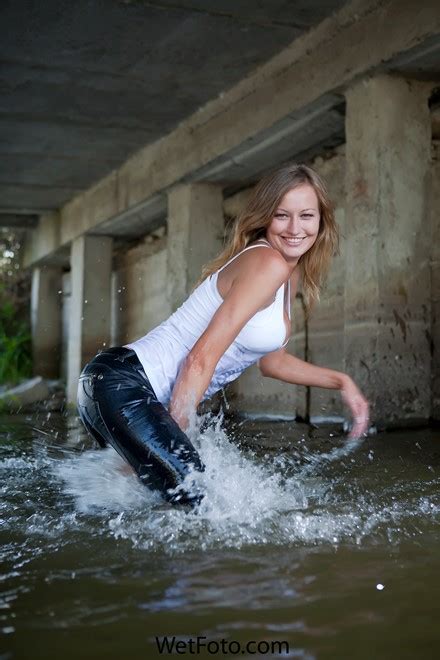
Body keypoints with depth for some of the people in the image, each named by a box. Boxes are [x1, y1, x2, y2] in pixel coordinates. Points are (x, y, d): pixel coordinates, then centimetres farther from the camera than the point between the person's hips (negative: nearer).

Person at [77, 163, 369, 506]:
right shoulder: (268, 264, -16)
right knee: (204, 503, -19)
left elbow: (272, 361, 26)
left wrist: (341, 381, 21)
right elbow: (201, 358, -20)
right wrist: (173, 437, -17)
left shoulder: (290, 275, 14)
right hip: (124, 388, -10)